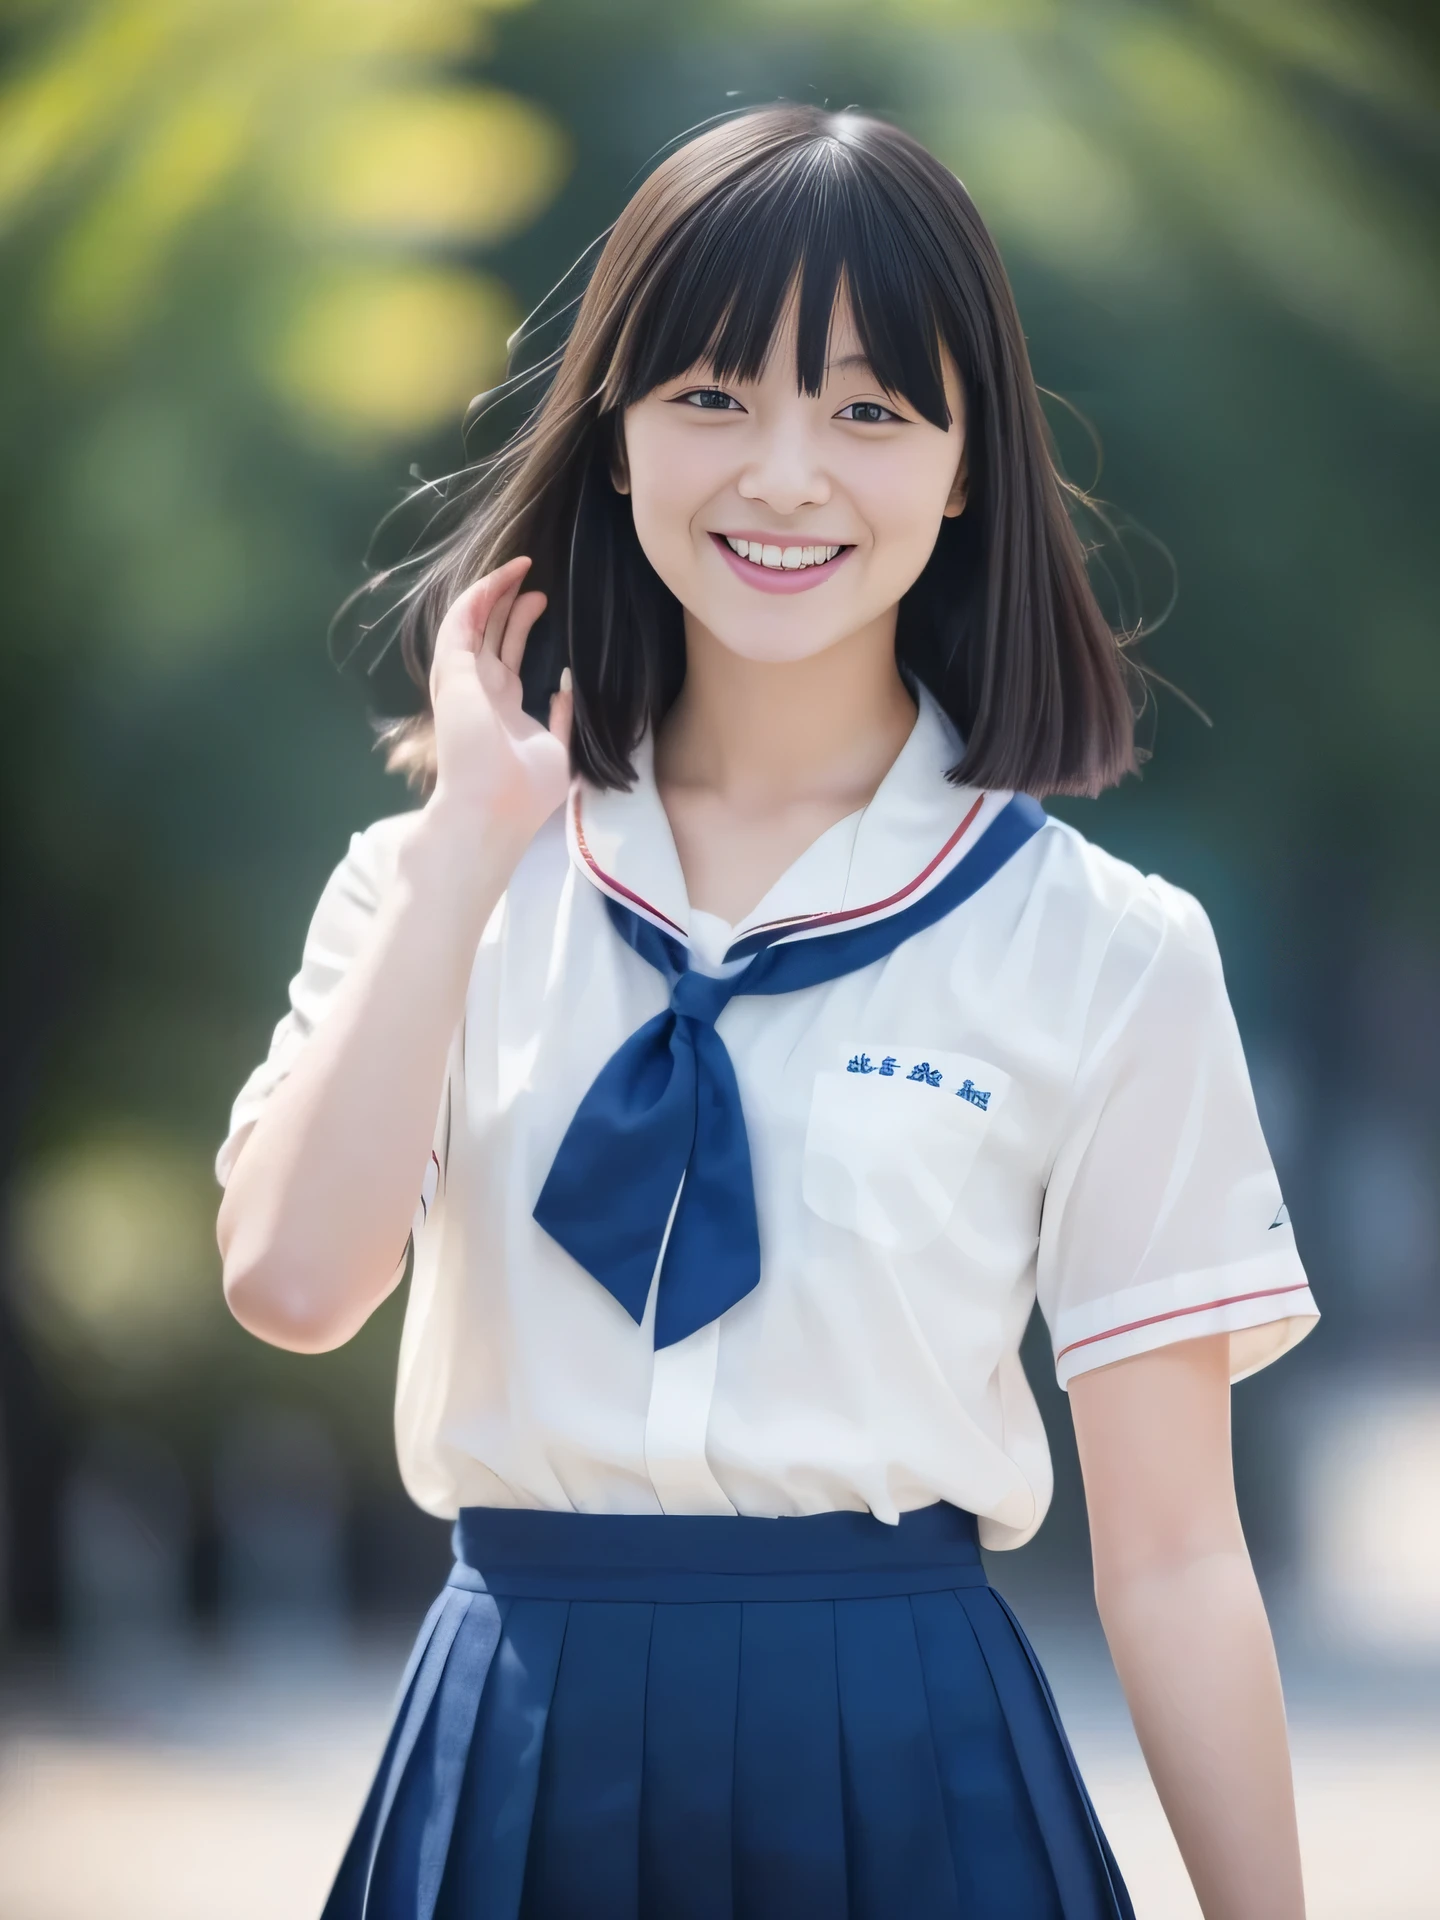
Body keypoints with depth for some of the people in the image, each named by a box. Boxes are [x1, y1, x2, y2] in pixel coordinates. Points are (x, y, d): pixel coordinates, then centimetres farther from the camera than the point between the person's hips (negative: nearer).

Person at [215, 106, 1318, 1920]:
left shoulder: (1099, 954, -3)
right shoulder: (444, 884, 4)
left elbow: (1170, 1559, -2)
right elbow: (292, 1280, -14)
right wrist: (471, 836, -10)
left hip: (903, 1767, -2)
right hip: (518, 1753, 2)